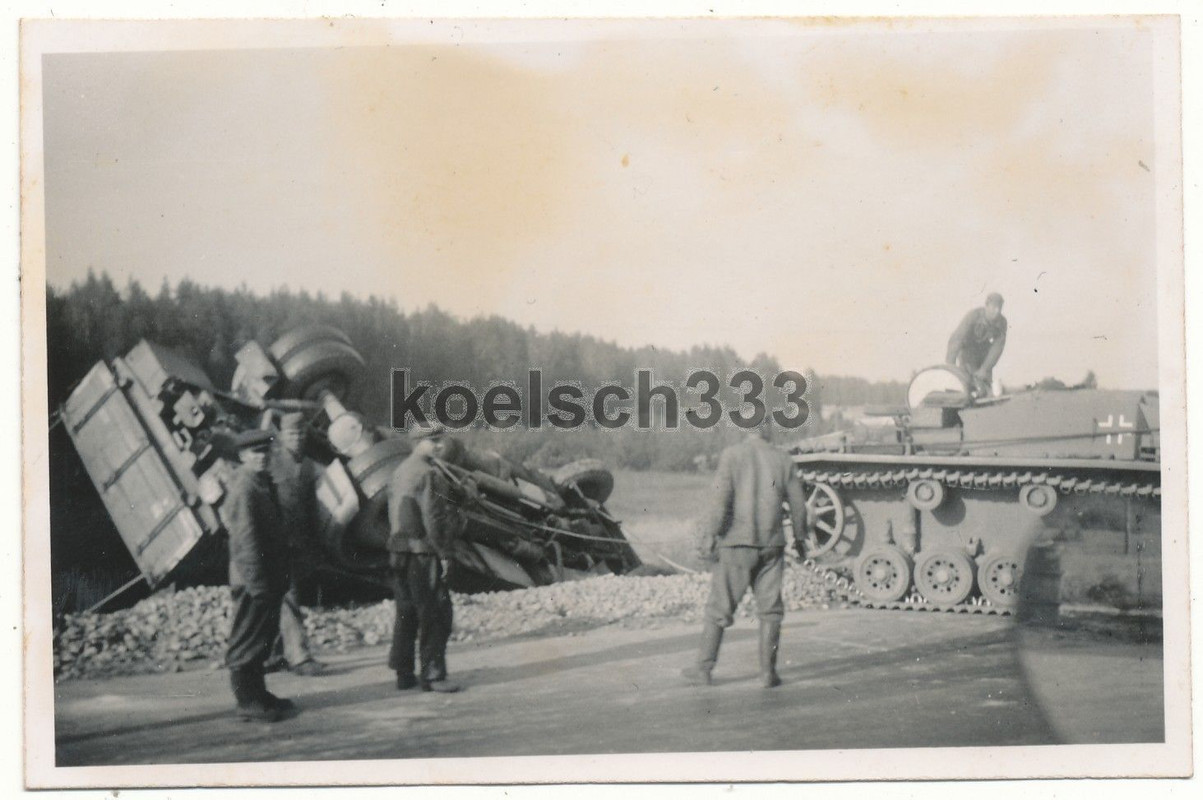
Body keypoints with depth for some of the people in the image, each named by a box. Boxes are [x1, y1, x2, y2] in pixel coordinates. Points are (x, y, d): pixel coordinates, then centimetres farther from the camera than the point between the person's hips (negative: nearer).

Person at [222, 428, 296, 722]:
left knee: (263, 636, 16)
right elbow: (244, 536, -20)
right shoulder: (244, 487, -16)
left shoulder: (262, 482, 15)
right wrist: (258, 581, -22)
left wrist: (279, 577, 20)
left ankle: (256, 694, 25)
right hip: (253, 578, -10)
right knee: (248, 640, -3)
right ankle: (247, 701, 3)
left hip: (269, 578, 10)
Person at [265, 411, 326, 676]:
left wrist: (312, 547, 12)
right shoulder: (271, 463, -5)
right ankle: (298, 655, -9)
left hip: (302, 543, 6)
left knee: (287, 599, 11)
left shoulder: (309, 467, 13)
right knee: (288, 599, -8)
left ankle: (275, 653, 19)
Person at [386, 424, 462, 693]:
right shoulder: (427, 475, -14)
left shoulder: (399, 472, 15)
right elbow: (433, 519, -18)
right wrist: (443, 554, -12)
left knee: (406, 614, 13)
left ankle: (403, 673, 17)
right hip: (424, 554, -9)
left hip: (399, 553, 9)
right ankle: (432, 675, -3)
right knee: (435, 615, -4)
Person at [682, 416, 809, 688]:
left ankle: (703, 668, 10)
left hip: (736, 543, -2)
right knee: (769, 609, 9)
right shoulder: (782, 460, 3)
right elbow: (798, 504, 8)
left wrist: (708, 538, -13)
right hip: (771, 544, 2)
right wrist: (799, 536, 24)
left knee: (719, 608, 5)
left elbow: (720, 499, -16)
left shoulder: (732, 455, -6)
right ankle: (768, 672, 8)